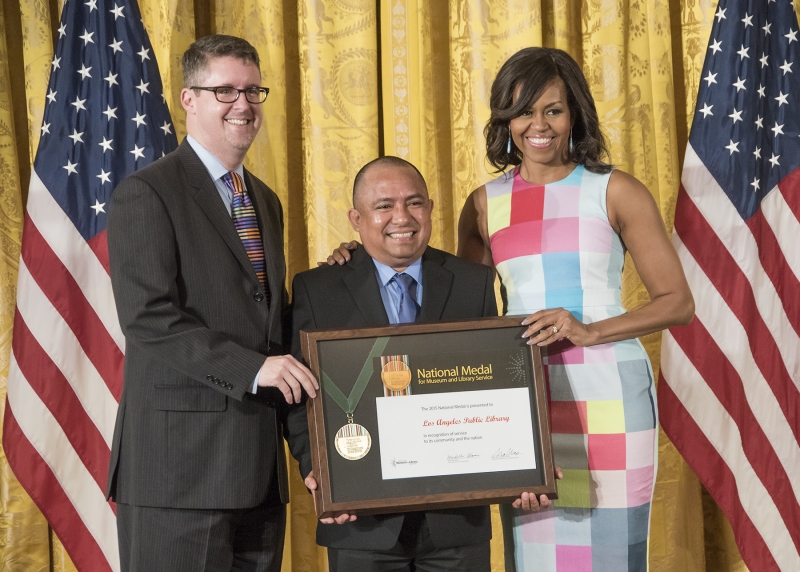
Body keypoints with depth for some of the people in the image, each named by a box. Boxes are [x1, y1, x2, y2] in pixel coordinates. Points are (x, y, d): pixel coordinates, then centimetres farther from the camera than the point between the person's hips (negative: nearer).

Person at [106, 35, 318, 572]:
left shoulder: (266, 201, 19)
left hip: (260, 466, 7)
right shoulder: (147, 193, -5)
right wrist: (252, 368, -21)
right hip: (180, 462, -7)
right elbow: (149, 318, -16)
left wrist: (307, 440, 10)